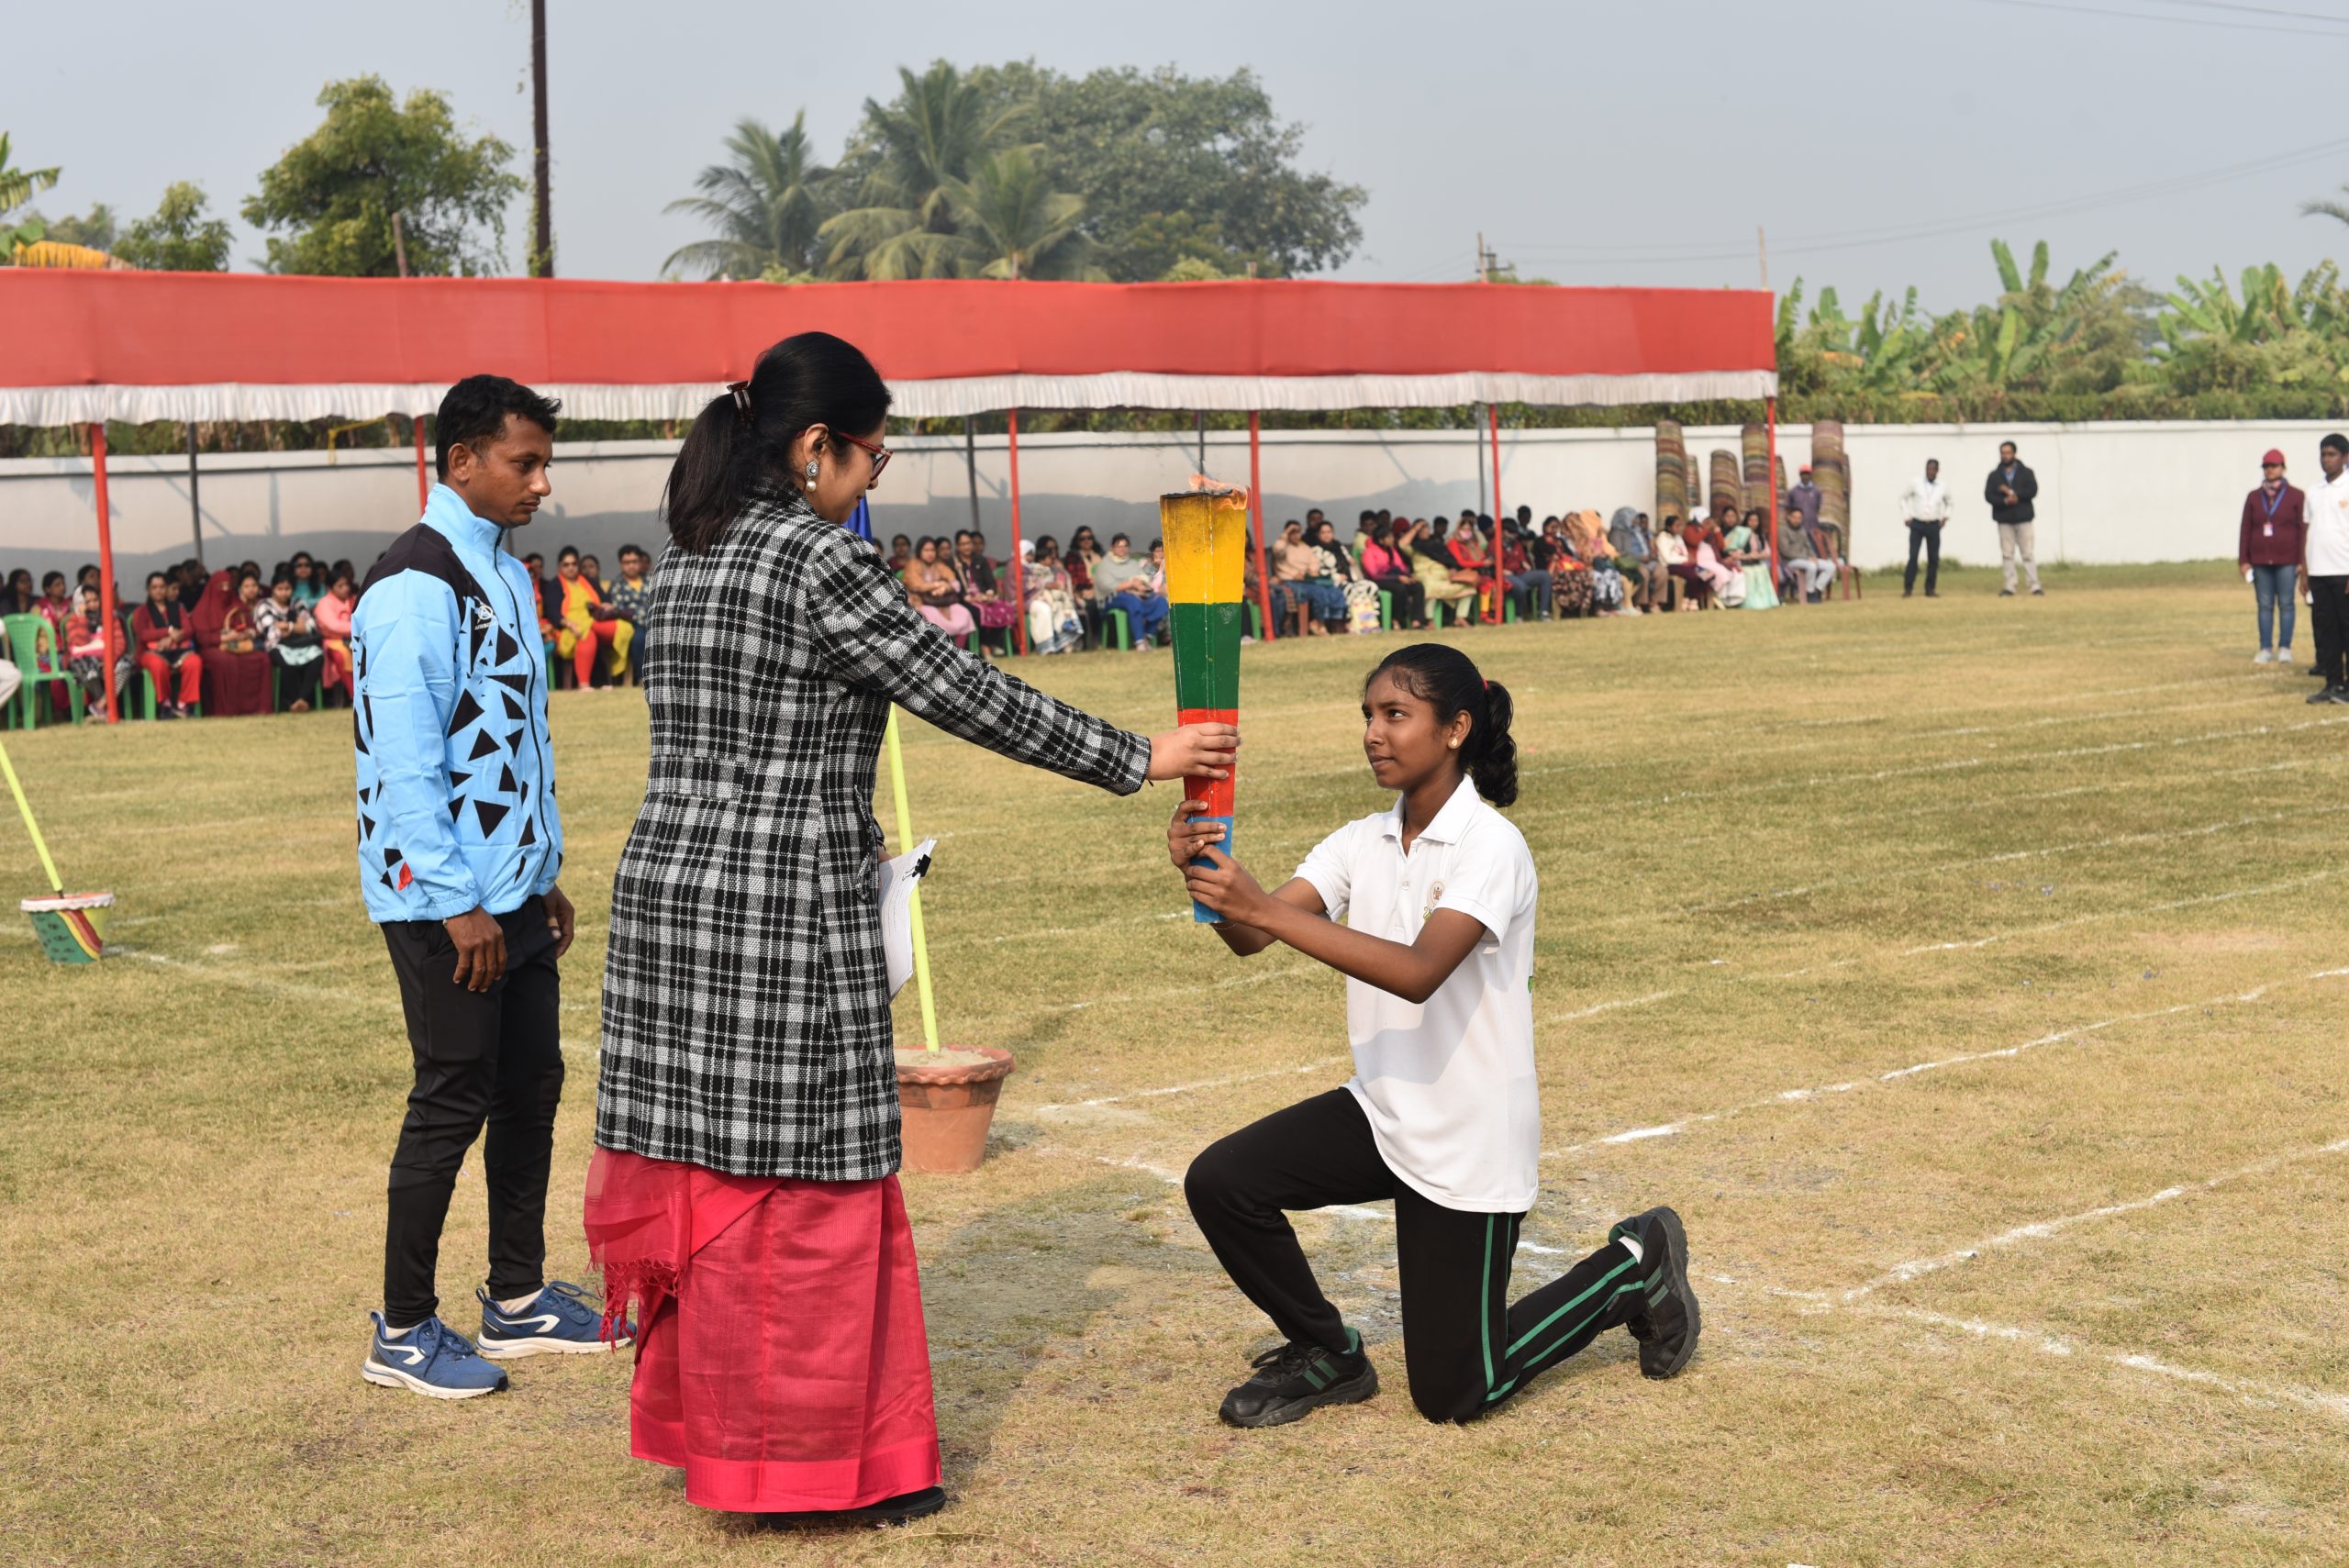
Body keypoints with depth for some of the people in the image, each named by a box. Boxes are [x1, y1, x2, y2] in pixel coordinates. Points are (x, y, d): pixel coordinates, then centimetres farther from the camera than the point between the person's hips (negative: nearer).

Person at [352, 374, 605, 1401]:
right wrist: (458, 904, -20)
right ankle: (402, 1333, 10)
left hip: (512, 892, 9)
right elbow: (405, 763, -20)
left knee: (530, 1086, 14)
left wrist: (544, 873, 19)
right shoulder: (416, 586, -16)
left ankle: (517, 1300, 27)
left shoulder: (505, 575, 13)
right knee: (453, 1103, -2)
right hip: (446, 900, -9)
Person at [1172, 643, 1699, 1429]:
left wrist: (1265, 909, -41)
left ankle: (1636, 1269, 24)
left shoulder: (1491, 847, -19)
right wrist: (1208, 877, -33)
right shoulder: (1363, 841, 1)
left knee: (1453, 1393, 2)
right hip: (1382, 1111, 6)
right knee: (1220, 1181, -14)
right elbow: (1251, 936, -11)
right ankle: (1325, 1354, 10)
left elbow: (1419, 971, -35)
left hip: (1468, 1144, -6)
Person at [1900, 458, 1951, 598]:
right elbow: (1903, 497, 9)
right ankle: (1908, 588, -3)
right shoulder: (1915, 483, -2)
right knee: (1913, 556, -8)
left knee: (1933, 558, 1)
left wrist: (1945, 516, 10)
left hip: (1934, 526, 2)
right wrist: (1906, 516, 4)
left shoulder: (1943, 488, 4)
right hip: (1917, 525, -2)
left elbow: (1948, 503, 22)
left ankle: (1930, 589, 9)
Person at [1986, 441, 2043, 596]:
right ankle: (2010, 588, 5)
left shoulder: (2026, 473, 5)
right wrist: (2005, 501, -19)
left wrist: (2011, 492, -14)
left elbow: (2033, 491, -9)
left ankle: (2035, 587, -4)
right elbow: (1988, 496, -3)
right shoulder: (1994, 475, 9)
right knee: (2007, 555, 2)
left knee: (2027, 554, -4)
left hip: (2023, 519, -2)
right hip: (2004, 520, 2)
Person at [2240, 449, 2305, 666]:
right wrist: (2243, 561, 4)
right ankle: (2265, 649, 7)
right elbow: (2245, 531, 10)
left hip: (2287, 562, -3)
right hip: (2260, 562, 3)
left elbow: (2303, 530, 1)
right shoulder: (2253, 498, 10)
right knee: (2264, 605, 3)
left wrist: (2301, 560, -5)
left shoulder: (2296, 496, 2)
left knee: (2286, 604, 0)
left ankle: (2284, 648, 5)